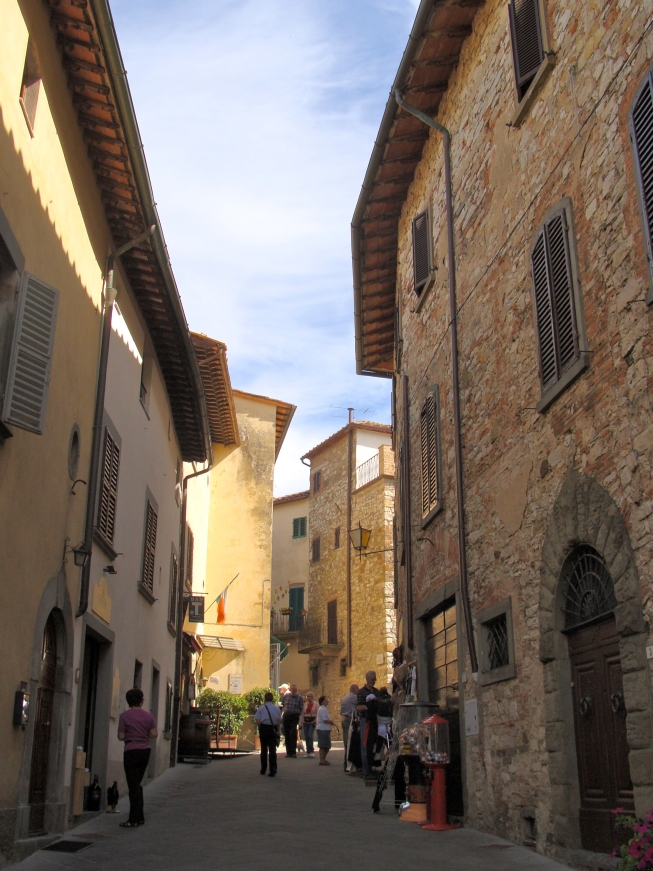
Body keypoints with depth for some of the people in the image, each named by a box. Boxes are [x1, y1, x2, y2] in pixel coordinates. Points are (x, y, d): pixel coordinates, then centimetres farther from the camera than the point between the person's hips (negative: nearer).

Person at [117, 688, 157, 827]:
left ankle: (133, 820, 1)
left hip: (131, 752, -5)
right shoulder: (148, 715, 2)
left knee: (133, 786, -1)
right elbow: (155, 734, -1)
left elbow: (121, 737, -10)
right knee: (137, 785, 17)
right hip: (145, 750, 5)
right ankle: (139, 817, 19)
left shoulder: (125, 716, -9)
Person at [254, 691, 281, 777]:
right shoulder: (277, 709, 3)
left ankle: (263, 769, 20)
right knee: (272, 749, 2)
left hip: (264, 729, -1)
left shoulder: (261, 708, -4)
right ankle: (273, 769, -7)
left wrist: (260, 728, 6)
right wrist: (277, 730, 10)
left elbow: (258, 721, -10)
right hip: (273, 729, 1)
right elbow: (279, 721, 2)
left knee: (264, 749, 12)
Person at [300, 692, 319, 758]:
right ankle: (308, 752, 12)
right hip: (305, 723, 5)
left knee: (310, 736, -17)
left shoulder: (316, 704, -1)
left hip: (312, 722, -5)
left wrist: (316, 722, -12)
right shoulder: (305, 705, 12)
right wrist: (300, 723, 11)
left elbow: (318, 714, -4)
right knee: (306, 737, 3)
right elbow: (302, 714, 14)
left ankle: (311, 752, -10)